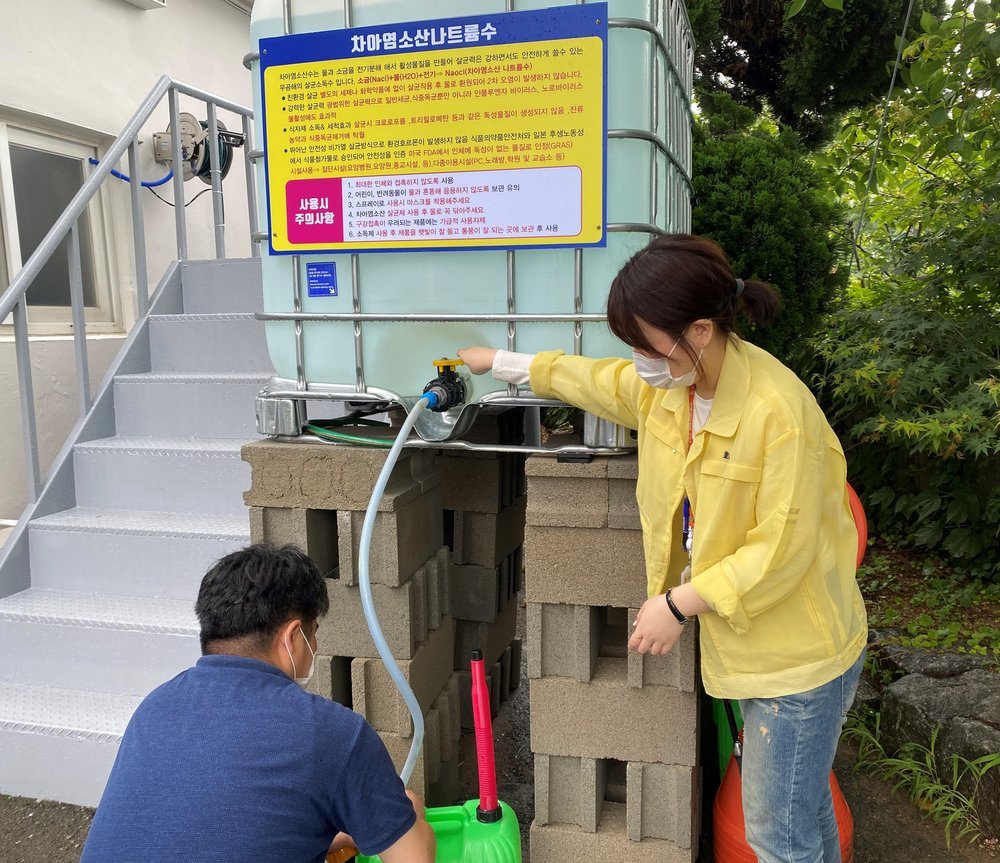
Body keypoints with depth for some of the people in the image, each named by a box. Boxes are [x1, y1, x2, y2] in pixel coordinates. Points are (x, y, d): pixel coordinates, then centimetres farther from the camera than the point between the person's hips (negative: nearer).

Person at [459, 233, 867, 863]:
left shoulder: (778, 410, -29)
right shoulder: (665, 385, -4)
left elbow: (781, 551, -25)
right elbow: (585, 378, 15)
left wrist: (679, 603, -18)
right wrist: (500, 362, 25)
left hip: (797, 651, -7)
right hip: (745, 640, 7)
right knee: (803, 806, 26)